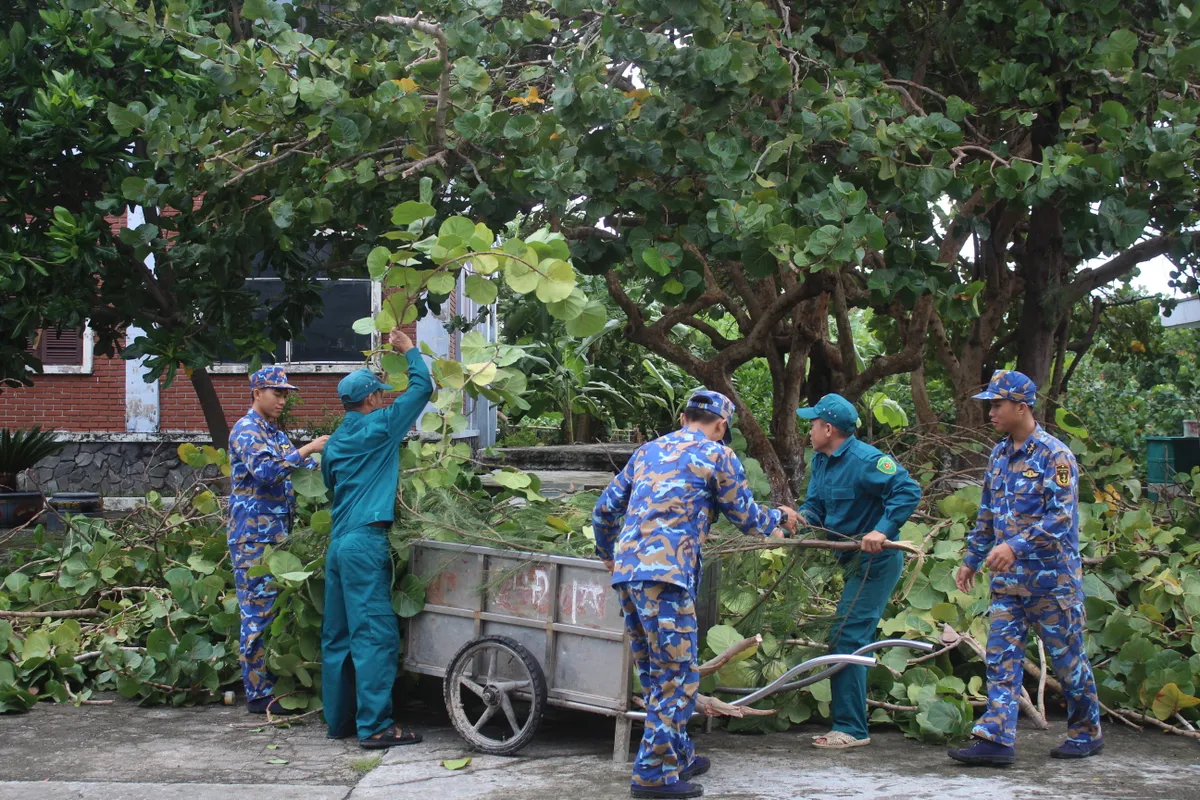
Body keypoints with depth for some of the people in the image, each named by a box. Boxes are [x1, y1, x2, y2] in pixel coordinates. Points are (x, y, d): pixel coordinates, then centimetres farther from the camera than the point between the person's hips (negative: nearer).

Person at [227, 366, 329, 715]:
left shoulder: (276, 433, 20)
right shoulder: (246, 430, -9)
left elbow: (296, 468, 23)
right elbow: (266, 470, -24)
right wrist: (306, 450, -26)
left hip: (276, 534, 9)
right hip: (254, 535, -9)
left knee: (276, 611, 11)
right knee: (258, 614, -7)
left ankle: (273, 683, 17)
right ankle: (258, 693, -4)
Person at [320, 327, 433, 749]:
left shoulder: (335, 442, 15)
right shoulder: (378, 428, -5)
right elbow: (422, 387, 1)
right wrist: (410, 351, 15)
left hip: (339, 542, 9)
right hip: (367, 543, -9)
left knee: (338, 635, 11)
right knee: (376, 634, -8)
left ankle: (339, 719, 17)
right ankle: (375, 725, -10)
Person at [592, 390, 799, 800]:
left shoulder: (649, 450, 21)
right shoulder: (717, 455, 5)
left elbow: (604, 510, 23)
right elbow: (746, 516, 11)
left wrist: (607, 554, 41)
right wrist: (780, 518, 32)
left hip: (625, 571, 7)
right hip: (665, 574, -7)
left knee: (655, 675, 17)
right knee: (677, 676, -1)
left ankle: (678, 757, 29)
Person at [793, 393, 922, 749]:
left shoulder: (864, 460, -20)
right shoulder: (821, 460, 10)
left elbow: (908, 490, -24)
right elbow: (816, 504, 14)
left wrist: (883, 530, -31)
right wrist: (803, 517, -9)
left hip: (875, 561, -10)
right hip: (856, 561, 10)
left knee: (846, 640, -12)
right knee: (845, 641, 14)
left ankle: (851, 729, -8)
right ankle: (849, 724, 22)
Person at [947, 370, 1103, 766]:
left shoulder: (1054, 456, -12)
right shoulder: (999, 455, 11)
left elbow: (1062, 517, -20)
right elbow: (987, 516, 20)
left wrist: (1017, 546, -28)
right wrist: (972, 559, 19)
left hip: (1051, 578, -7)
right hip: (1007, 580, 7)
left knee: (1067, 658, 6)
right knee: (1001, 659, -1)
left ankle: (1087, 733, 22)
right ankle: (996, 738, -4)